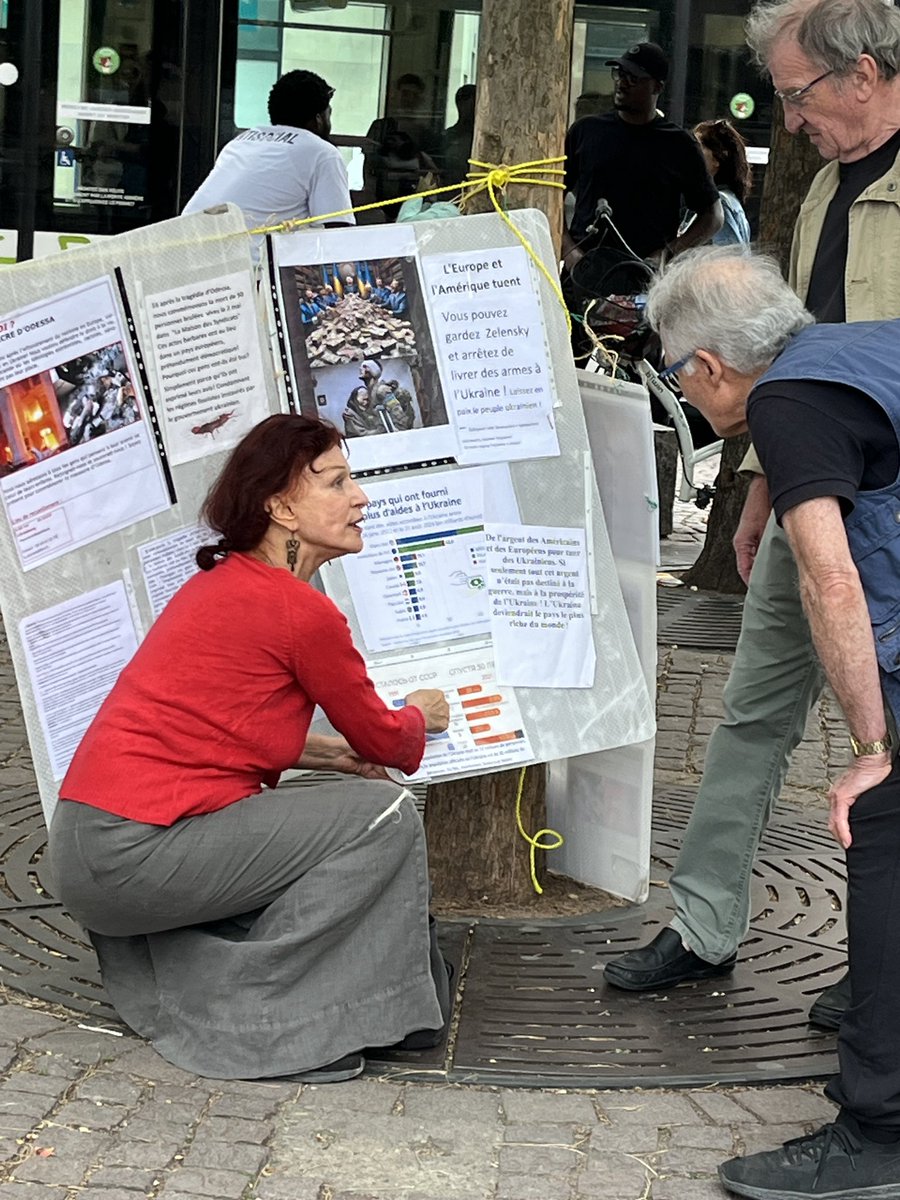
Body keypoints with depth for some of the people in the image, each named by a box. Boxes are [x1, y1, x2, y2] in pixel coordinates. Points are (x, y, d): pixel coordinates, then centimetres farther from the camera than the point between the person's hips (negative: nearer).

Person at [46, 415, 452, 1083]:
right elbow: (382, 739, 3)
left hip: (88, 841, 10)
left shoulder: (222, 583, 15)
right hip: (134, 853, -10)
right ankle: (259, 1023, -2)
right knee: (383, 815, -5)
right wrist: (421, 716, 24)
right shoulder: (302, 612, -13)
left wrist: (332, 754, 20)